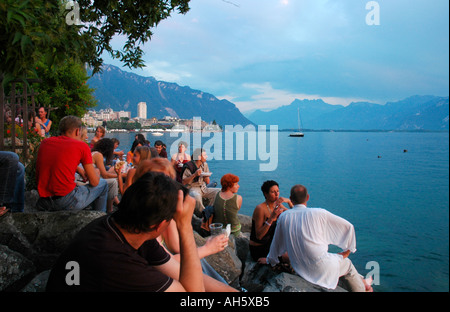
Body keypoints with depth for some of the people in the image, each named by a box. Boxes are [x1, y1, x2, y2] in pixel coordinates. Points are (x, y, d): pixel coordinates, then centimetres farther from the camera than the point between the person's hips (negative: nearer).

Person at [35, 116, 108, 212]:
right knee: (102, 184, 18)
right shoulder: (82, 146, -3)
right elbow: (94, 182, -1)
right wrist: (96, 173, 24)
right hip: (67, 202, -6)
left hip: (43, 203, 6)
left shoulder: (45, 142, 11)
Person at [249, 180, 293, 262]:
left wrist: (289, 202, -14)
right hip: (258, 249, -8)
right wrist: (271, 218, -32)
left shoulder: (277, 205, 2)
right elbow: (259, 236, -24)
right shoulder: (260, 209, -21)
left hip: (270, 244, 8)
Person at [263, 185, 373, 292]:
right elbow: (348, 227, -2)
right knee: (348, 264, 24)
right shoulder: (318, 213, -10)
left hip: (299, 269, 4)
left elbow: (277, 243, 13)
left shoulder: (284, 217, -1)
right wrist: (347, 252, 13)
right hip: (322, 268, -4)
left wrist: (270, 260, 31)